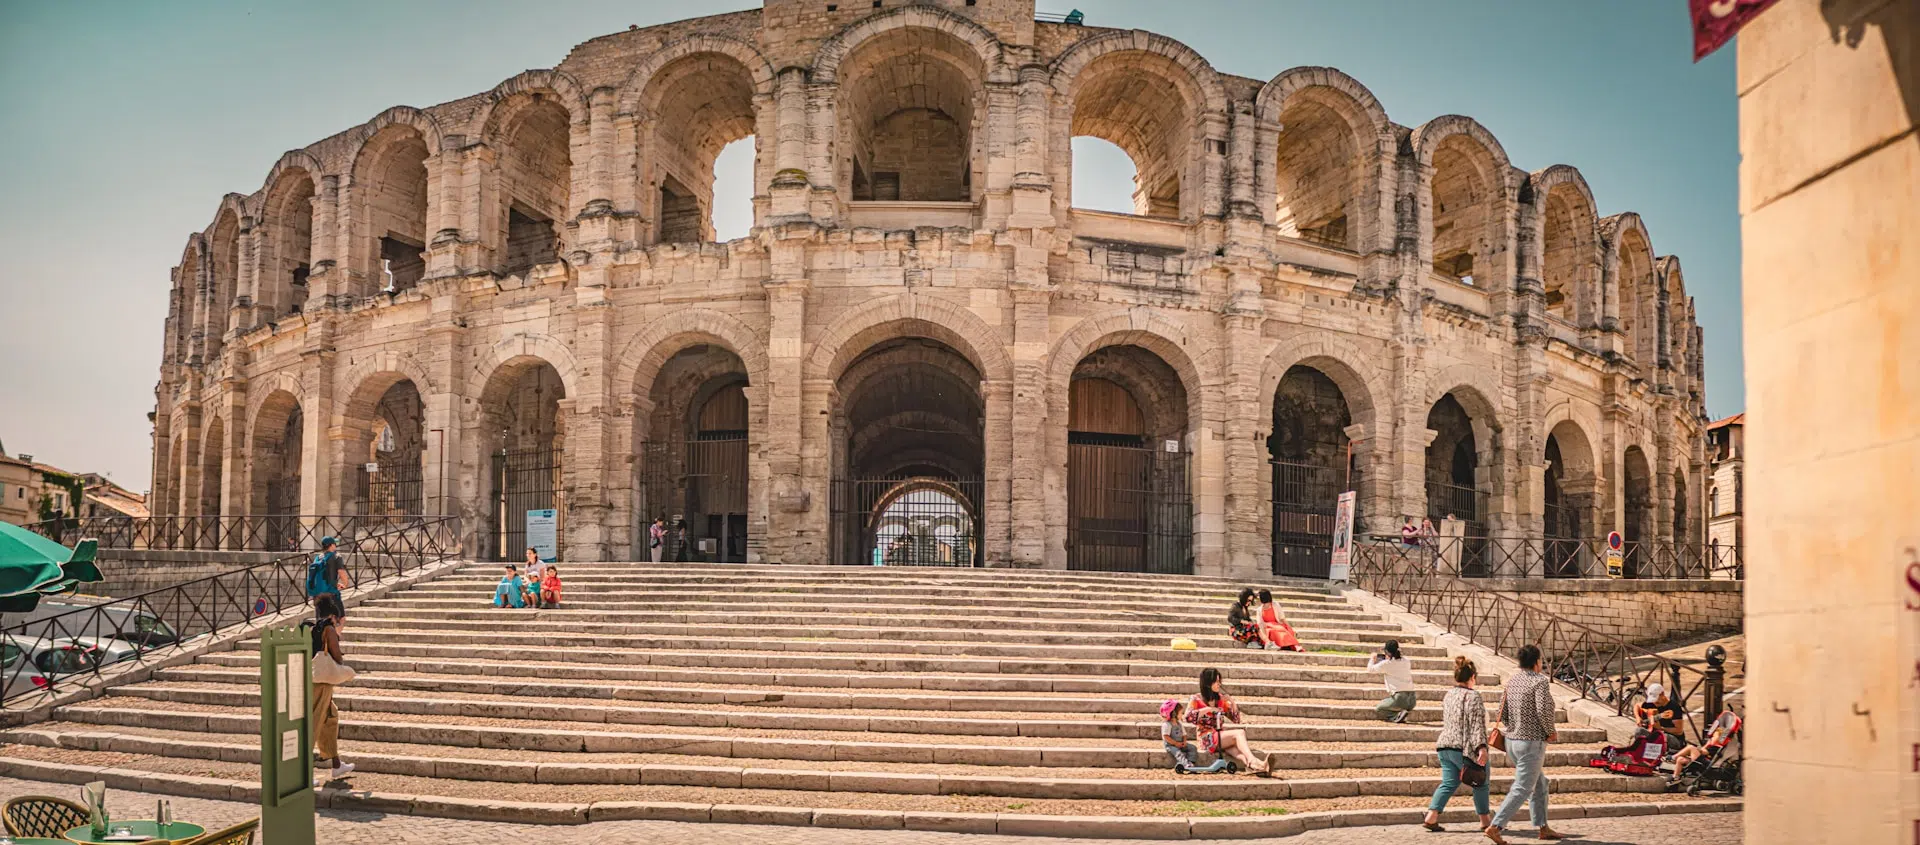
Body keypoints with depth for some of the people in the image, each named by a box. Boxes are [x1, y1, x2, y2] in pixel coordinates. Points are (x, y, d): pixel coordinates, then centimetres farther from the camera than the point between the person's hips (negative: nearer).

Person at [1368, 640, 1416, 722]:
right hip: (1411, 700, 7)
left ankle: (1398, 715, -7)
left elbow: (1370, 669, 8)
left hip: (1400, 698, -7)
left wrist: (1373, 658, 26)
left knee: (1378, 708, 16)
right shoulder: (1406, 661, 11)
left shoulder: (1386, 664, -5)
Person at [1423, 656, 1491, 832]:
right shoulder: (1472, 696, -13)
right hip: (1464, 748, -7)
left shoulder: (1449, 695, 12)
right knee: (1480, 784, 11)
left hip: (1445, 746, 7)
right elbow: (1477, 725, -21)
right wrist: (1481, 747, -25)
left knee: (1448, 783, 9)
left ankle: (1431, 817, -3)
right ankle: (1485, 820, 22)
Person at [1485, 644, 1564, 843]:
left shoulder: (1511, 681, 7)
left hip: (1512, 741, 8)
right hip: (1531, 743, -8)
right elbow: (1544, 710, -23)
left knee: (1540, 785, 22)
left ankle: (1544, 828, 28)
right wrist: (1551, 732, -7)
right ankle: (1495, 827, -12)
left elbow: (1502, 714, 8)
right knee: (1522, 789, -6)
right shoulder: (1540, 681, -13)